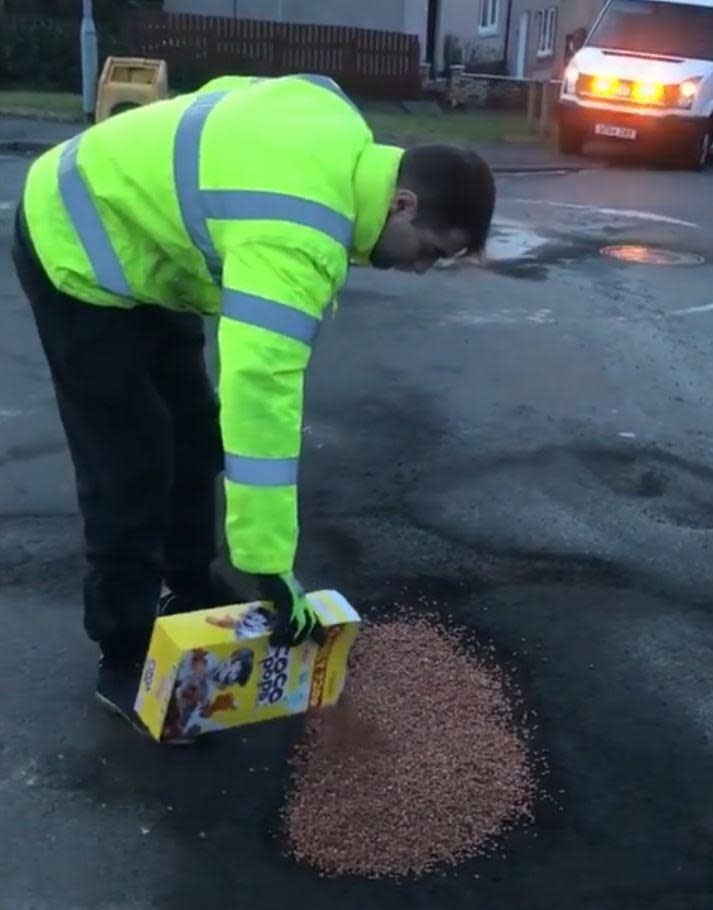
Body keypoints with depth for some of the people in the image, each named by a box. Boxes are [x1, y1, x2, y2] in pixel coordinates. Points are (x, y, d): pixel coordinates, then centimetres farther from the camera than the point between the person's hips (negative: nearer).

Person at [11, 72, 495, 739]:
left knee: (194, 433, 14)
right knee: (130, 465, -9)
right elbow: (261, 392, -43)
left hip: (127, 227, 10)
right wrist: (271, 569, -40)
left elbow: (223, 92, 9)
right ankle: (126, 661, 6)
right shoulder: (296, 237, -37)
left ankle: (189, 597, 31)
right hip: (78, 253, -10)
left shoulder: (343, 135, -7)